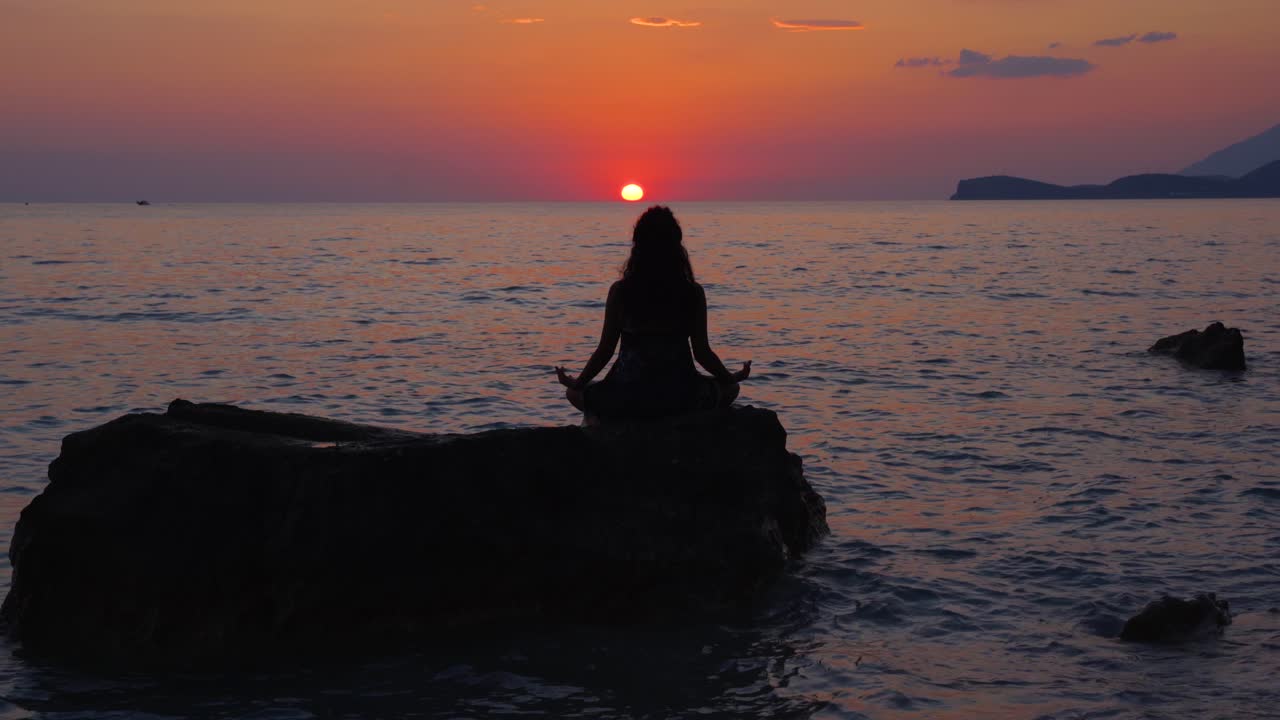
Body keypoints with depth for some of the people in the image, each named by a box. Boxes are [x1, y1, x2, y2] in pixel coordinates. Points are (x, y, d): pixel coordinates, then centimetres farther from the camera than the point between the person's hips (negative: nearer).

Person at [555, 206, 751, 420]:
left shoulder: (620, 292, -6)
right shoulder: (693, 293, -4)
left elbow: (605, 350, -2)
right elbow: (702, 352, 0)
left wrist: (578, 383, 15)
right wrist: (732, 378, 19)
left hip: (628, 401, -1)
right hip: (681, 398, 1)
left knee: (575, 393, 29)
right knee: (729, 389, 31)